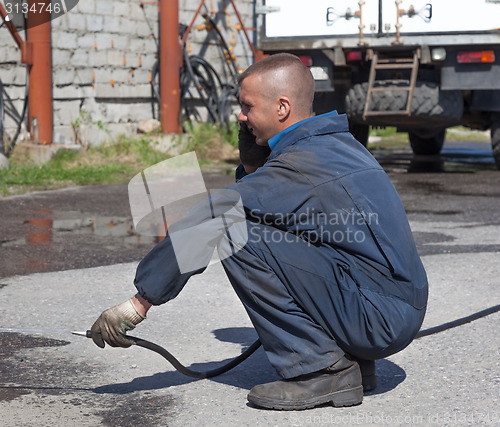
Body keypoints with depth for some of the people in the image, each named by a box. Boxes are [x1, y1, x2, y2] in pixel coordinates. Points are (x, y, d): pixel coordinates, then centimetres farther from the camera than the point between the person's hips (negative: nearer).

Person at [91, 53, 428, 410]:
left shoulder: (300, 164, -15)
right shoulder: (340, 144, 13)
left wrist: (139, 302, -11)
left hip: (380, 320, -9)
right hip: (402, 316, 9)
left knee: (239, 238, -13)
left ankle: (321, 370, -8)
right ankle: (352, 358, 15)